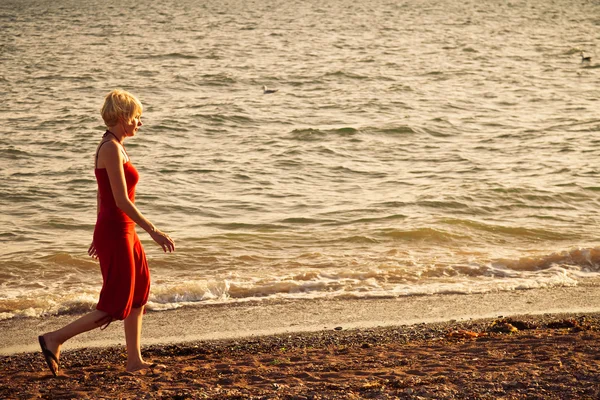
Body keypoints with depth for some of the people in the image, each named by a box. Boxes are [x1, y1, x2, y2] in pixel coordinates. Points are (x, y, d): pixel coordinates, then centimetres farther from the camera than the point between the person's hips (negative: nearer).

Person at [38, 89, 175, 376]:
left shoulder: (113, 146, 12)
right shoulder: (111, 148, -18)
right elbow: (122, 201, -22)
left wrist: (100, 237, 23)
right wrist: (153, 231, -20)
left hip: (122, 232, 10)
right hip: (116, 234, -10)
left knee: (139, 295, 16)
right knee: (115, 307, -3)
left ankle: (135, 361, 23)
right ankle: (54, 339, 2)